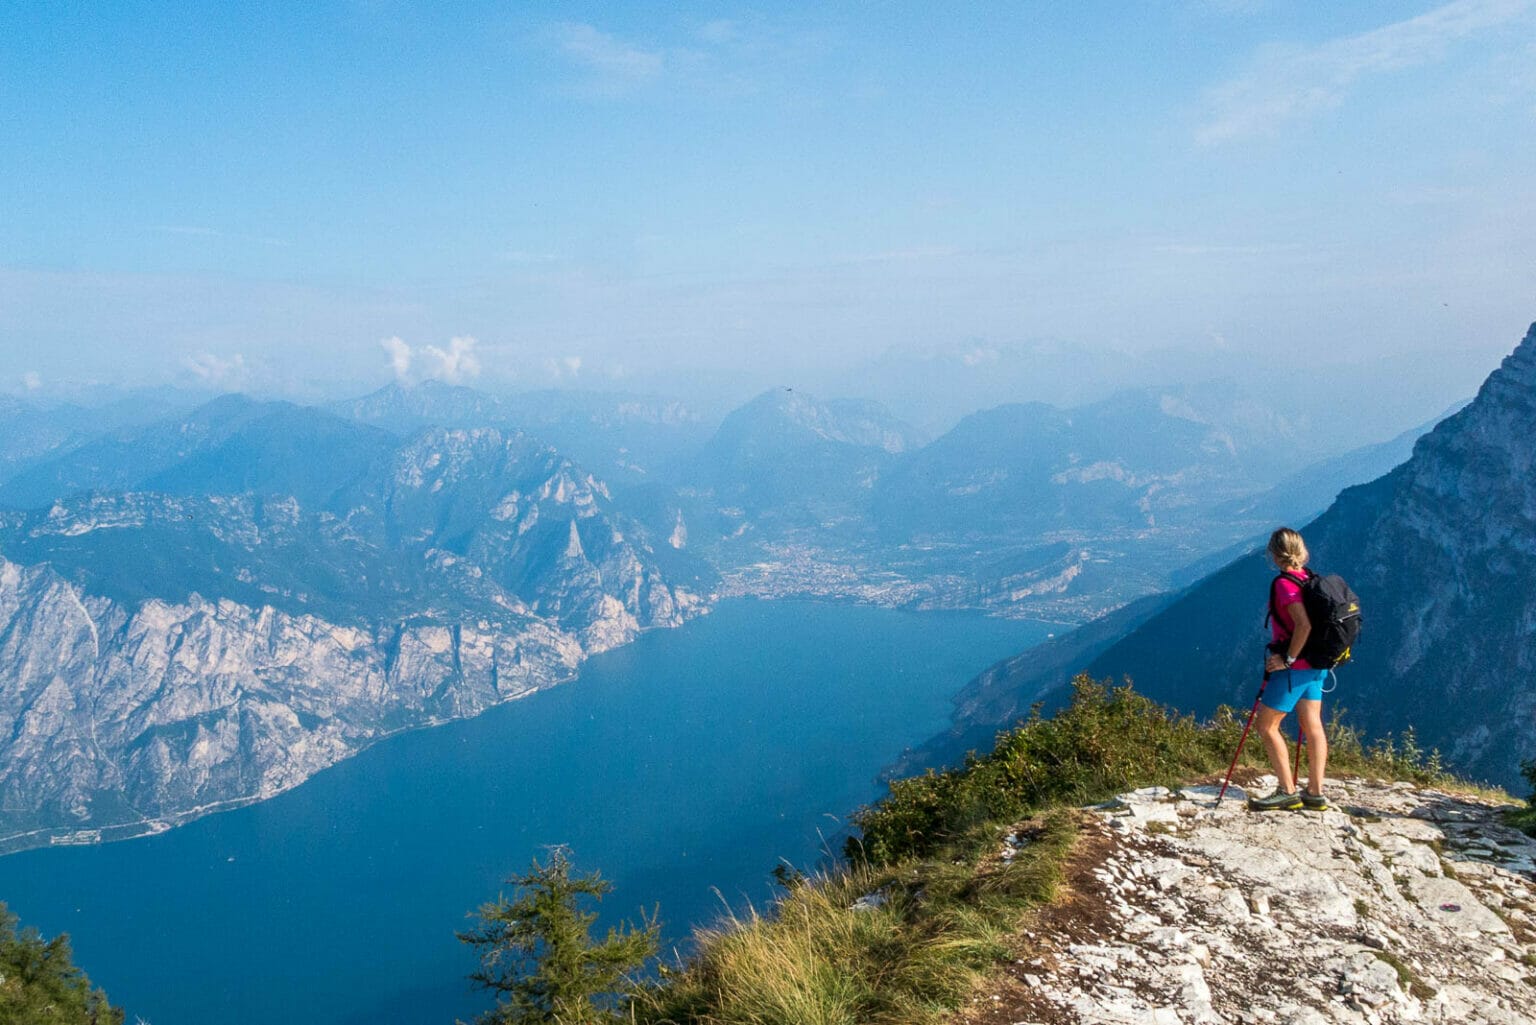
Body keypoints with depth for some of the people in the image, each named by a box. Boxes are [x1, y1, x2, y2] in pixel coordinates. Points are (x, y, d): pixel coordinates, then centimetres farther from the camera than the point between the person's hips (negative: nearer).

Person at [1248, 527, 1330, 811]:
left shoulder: (1284, 583, -18)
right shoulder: (1311, 578, 8)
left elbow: (1304, 624, -29)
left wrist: (1288, 658, -20)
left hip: (1294, 668, -9)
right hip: (1316, 665, 9)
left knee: (1266, 726, 1)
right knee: (1312, 726, 11)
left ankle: (1287, 792, 2)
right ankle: (1315, 793, 15)